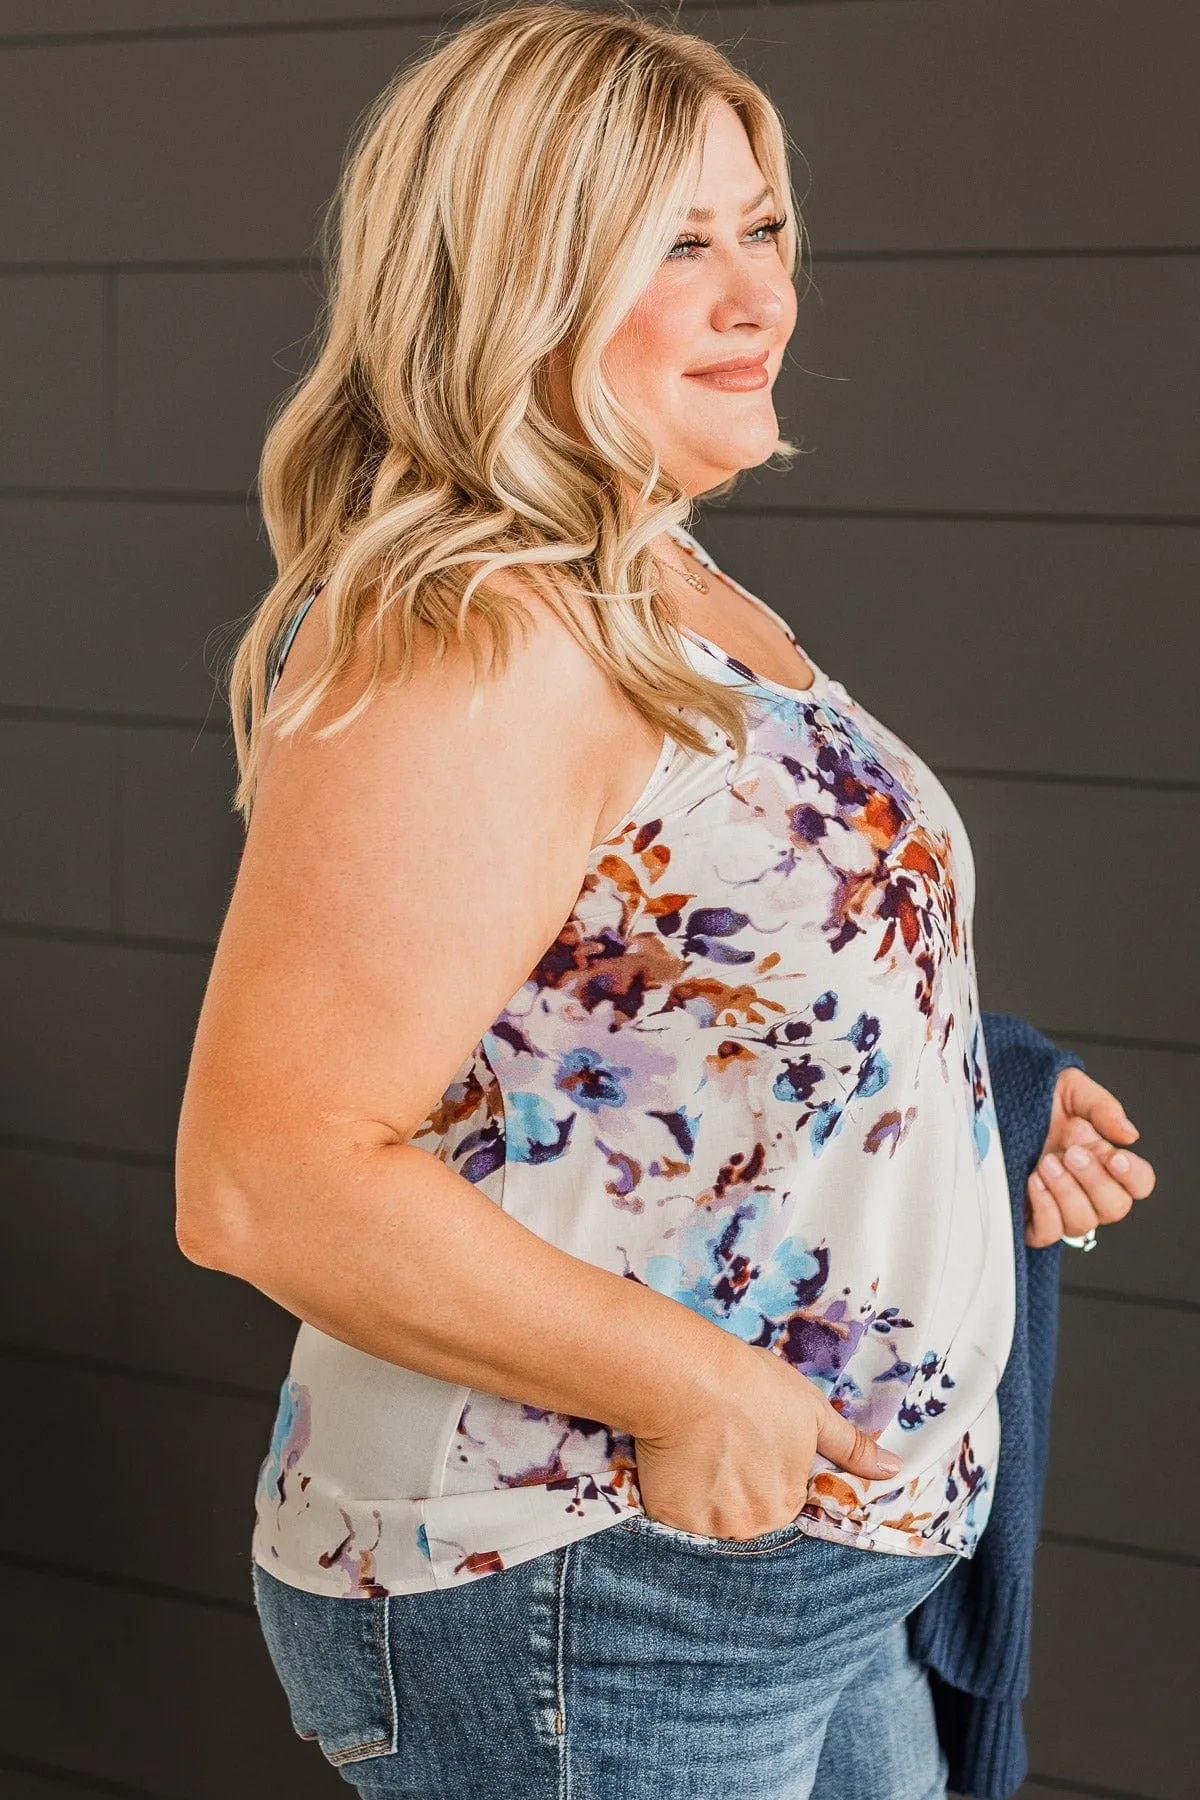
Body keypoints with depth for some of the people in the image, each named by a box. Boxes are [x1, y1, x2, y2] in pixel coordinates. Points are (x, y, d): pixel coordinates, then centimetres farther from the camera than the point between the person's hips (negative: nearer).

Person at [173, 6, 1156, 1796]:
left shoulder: (688, 603, 8)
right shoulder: (464, 646, -23)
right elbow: (262, 1177, -28)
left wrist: (976, 1109, 8)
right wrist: (684, 1385, -24)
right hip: (573, 1614, -9)